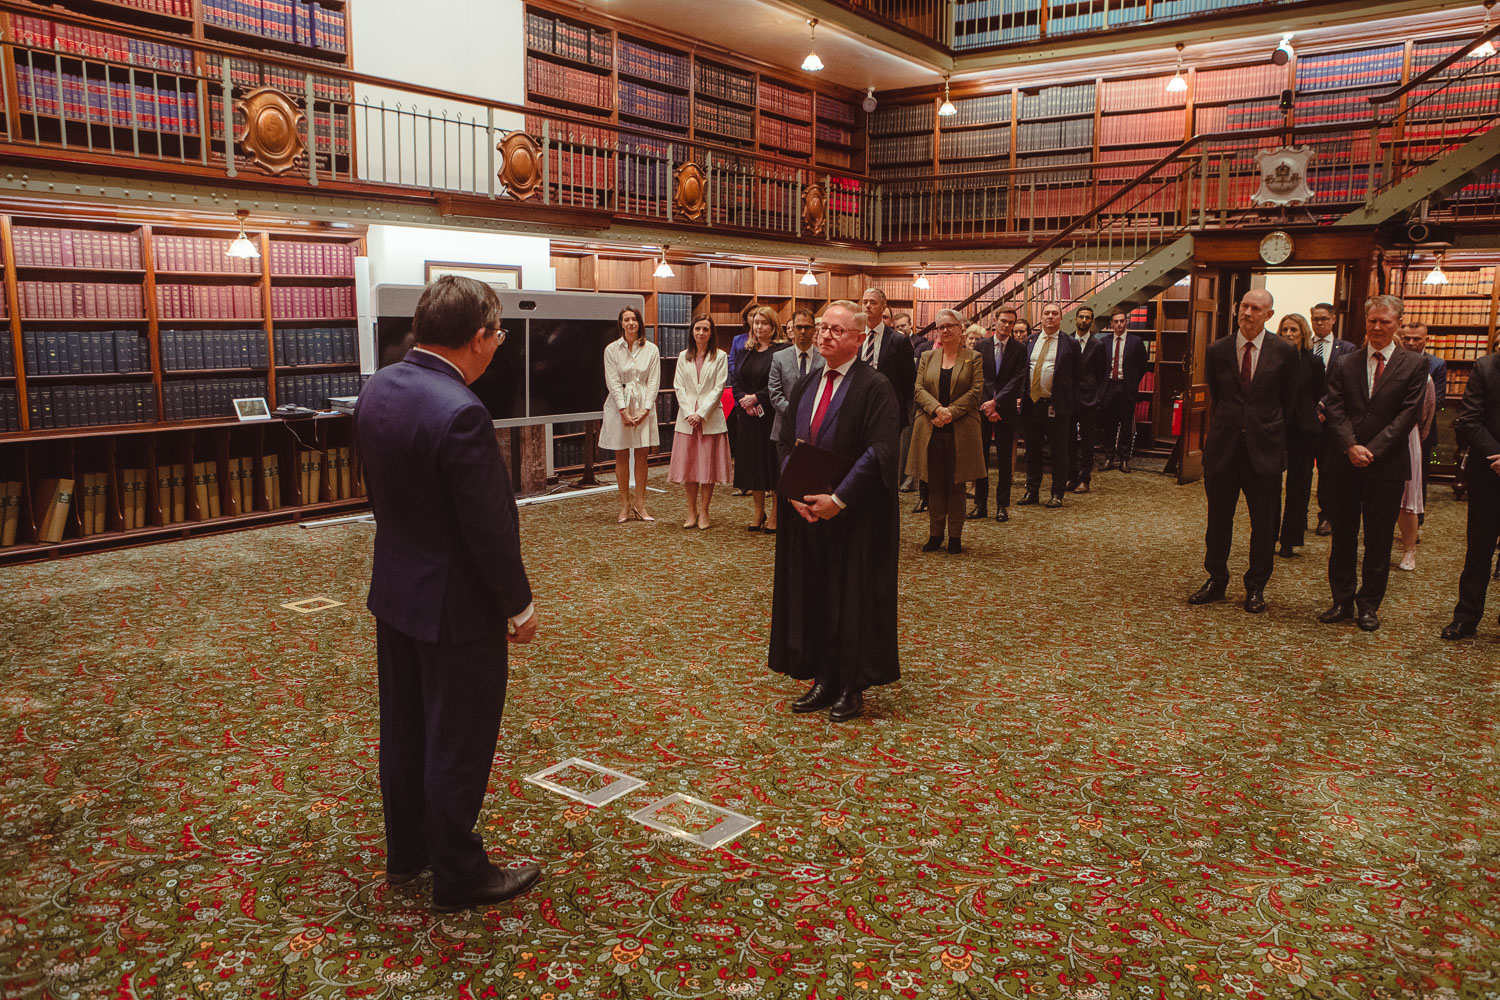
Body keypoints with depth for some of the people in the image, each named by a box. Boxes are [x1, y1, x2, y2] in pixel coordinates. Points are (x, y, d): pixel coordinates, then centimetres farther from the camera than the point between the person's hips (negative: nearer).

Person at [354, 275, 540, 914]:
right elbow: (491, 526, -23)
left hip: (394, 590, 9)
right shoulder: (460, 414, -28)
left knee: (403, 729, 21)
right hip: (456, 606, -8)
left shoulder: (377, 388, -2)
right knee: (458, 745, 7)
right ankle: (460, 878, 24)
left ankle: (406, 851, 40)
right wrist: (520, 606, -10)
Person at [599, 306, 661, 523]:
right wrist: (624, 410, -14)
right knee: (621, 456, 3)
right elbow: (613, 382, -5)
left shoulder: (651, 350, 3)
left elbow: (653, 382, 1)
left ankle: (640, 504, 10)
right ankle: (625, 505, 11)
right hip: (619, 405, -1)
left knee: (642, 455, 3)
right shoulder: (612, 349, 0)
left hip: (644, 405, 1)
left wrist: (645, 410, -10)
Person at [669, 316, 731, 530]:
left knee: (708, 465, 0)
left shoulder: (719, 357, 2)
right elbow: (679, 387, 5)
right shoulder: (683, 357, 11)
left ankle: (703, 512, 8)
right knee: (688, 464, 3)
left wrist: (701, 414, -12)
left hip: (711, 418, -2)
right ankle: (691, 511, 13)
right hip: (687, 418, 3)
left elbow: (719, 388, -5)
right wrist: (689, 413, -8)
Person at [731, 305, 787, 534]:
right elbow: (737, 381, 11)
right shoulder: (747, 352, 14)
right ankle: (759, 512, 18)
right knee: (752, 462, 8)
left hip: (771, 415, -6)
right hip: (748, 417, 6)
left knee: (772, 462, -3)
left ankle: (775, 514, 6)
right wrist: (743, 399, -6)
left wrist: (756, 398, -16)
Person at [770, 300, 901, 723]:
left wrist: (838, 499, -20)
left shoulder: (876, 388, -9)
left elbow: (880, 453, -17)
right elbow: (786, 446, 11)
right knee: (812, 594, 9)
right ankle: (824, 681, 21)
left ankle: (852, 688, 15)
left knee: (854, 598, 3)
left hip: (856, 517, -6)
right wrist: (794, 492, -6)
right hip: (807, 512, 6)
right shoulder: (804, 388, 11)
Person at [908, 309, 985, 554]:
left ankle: (955, 537, 11)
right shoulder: (927, 357, 12)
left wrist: (950, 412, -15)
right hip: (930, 430, 2)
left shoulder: (973, 358, 5)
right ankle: (935, 534, 14)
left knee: (956, 485, 3)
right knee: (934, 485, 6)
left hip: (960, 430, -2)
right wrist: (937, 409, -15)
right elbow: (919, 388, 3)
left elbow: (975, 391, -4)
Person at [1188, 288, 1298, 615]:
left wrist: (1269, 430, 11)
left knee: (1264, 524, 6)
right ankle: (1216, 581, 24)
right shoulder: (1217, 351, 2)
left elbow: (1288, 401, 8)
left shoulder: (1284, 351, -2)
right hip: (1223, 447, 1)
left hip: (1264, 448, -1)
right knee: (1218, 519, 10)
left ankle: (1256, 588, 20)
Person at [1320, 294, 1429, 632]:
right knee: (1342, 537, 8)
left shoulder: (1414, 366, 2)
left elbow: (1407, 414, -6)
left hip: (1387, 465, -2)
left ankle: (1369, 605, 16)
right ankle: (1342, 601, 18)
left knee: (1379, 540, 5)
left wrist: (1372, 450, -14)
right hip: (1345, 464, 2)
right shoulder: (1344, 364, 8)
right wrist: (1351, 446, -14)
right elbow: (1335, 410, 1)